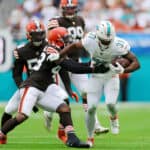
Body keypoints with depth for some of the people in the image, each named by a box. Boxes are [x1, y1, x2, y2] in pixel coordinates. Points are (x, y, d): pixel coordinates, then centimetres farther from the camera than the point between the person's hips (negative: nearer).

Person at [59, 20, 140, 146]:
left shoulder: (119, 46, -31)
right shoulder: (90, 41, -26)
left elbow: (136, 63, -25)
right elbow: (74, 46, -6)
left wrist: (123, 70, -43)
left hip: (111, 77, -1)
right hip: (96, 77, 1)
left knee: (111, 104, -21)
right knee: (91, 108, -6)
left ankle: (114, 118, 18)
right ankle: (90, 138, 14)